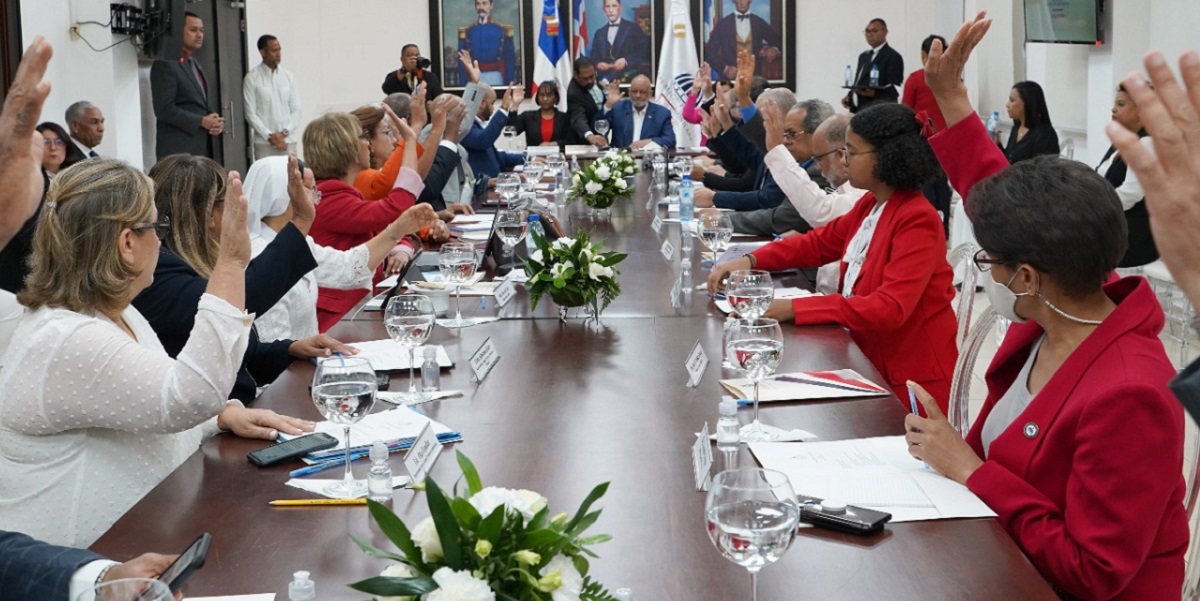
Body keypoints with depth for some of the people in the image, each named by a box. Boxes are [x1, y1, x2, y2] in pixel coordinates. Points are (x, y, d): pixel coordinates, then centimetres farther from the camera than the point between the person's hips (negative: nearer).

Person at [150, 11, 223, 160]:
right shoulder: (165, 64, -8)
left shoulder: (195, 65, 21)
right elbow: (164, 109, -16)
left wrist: (216, 121, 3)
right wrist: (201, 121, -15)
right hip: (178, 150, -9)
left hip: (202, 147, 9)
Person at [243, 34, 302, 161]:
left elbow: (296, 110, 9)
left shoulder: (288, 77, 10)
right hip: (264, 143, -3)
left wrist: (284, 133, -6)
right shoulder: (251, 78, -1)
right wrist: (269, 136, -11)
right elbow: (250, 113, -4)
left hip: (288, 141, 3)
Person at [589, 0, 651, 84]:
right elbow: (594, 56, 17)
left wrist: (626, 61, -14)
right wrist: (597, 64, -6)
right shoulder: (599, 33, 20)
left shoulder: (633, 28, 8)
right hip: (605, 76, 3)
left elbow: (644, 51, 0)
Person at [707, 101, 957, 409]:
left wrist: (794, 309, -33)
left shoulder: (917, 220, -22)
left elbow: (891, 308, -30)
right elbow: (820, 241, 16)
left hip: (912, 380, -8)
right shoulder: (870, 204, 6)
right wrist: (750, 260, -2)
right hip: (870, 362, 8)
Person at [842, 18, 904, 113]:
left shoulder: (893, 56, -6)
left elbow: (895, 89, -14)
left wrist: (875, 93, -30)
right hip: (857, 109, 8)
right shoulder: (864, 56, 21)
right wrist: (850, 96, 6)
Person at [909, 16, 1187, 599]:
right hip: (1003, 552, 8)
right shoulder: (1066, 302, -6)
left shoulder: (1126, 396, -30)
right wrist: (949, 95, 12)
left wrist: (967, 467, -25)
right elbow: (998, 192, 11)